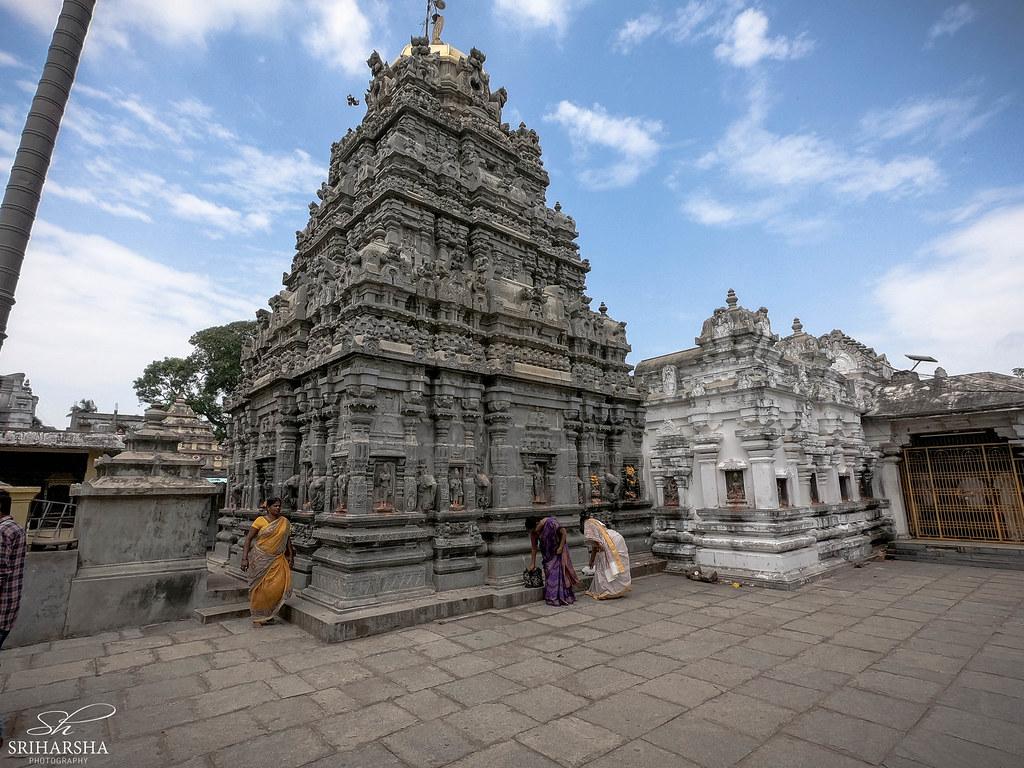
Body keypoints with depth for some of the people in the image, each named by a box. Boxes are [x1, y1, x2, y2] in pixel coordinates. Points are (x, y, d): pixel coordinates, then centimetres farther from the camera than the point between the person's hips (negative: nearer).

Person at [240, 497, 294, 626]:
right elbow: (248, 538, -5)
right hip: (260, 558, -2)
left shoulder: (285, 522, 5)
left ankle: (269, 613, 13)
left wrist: (290, 555, 8)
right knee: (259, 588, 3)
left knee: (280, 584, -10)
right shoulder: (260, 521, -6)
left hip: (277, 559, 3)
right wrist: (244, 558, -11)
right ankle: (257, 618, 20)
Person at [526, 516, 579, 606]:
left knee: (560, 573, -5)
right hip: (548, 555, 5)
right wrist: (533, 563, 0)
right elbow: (534, 547, -4)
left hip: (558, 552, -5)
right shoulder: (533, 532, -12)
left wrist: (561, 547, -19)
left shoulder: (550, 523, -30)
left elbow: (563, 532, -21)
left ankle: (563, 597, 4)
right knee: (549, 575, 4)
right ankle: (552, 598, 12)